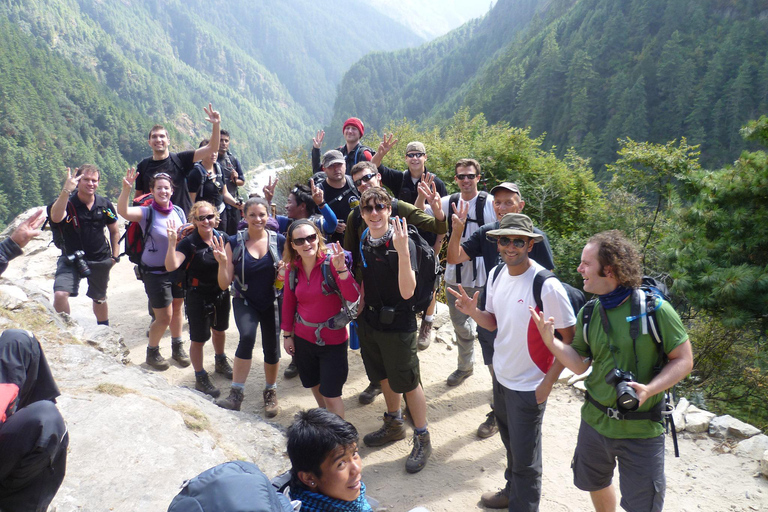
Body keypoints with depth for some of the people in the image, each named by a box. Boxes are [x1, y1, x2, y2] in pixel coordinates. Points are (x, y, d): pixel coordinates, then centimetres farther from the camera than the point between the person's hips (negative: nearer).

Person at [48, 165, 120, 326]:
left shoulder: (105, 205, -2)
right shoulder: (68, 202, -14)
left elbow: (114, 231, 13)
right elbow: (56, 218, -39)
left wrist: (115, 255, 7)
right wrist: (66, 190, -47)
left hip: (100, 260, 3)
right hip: (71, 258, -2)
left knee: (99, 299, 18)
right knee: (60, 294, -23)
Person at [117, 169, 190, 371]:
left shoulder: (179, 212, 0)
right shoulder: (147, 213, -14)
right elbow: (123, 211, -33)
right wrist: (126, 189, -48)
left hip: (177, 269, 5)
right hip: (155, 272, -5)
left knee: (177, 309, 17)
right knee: (164, 317, 1)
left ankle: (177, 347, 37)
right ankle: (152, 352, 25)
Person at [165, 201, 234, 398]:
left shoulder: (222, 238, -5)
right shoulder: (189, 243, -18)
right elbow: (171, 266, -30)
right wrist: (172, 242, -41)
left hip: (221, 293, 5)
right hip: (198, 297, -5)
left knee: (219, 329, 25)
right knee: (199, 338, 5)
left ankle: (221, 362, 50)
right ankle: (200, 378, 22)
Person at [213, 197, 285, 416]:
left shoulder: (279, 241, -4)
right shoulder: (235, 243, -6)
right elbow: (224, 284, -7)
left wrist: (285, 272, -16)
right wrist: (223, 263, -24)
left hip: (272, 302, 2)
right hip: (245, 302, -1)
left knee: (271, 347, 4)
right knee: (247, 336, -27)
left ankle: (271, 392, 31)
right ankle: (236, 394, -17)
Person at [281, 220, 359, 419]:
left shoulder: (331, 261, -18)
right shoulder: (292, 268, -4)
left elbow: (353, 296, -29)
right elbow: (288, 303, 7)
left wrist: (340, 268, -41)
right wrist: (287, 335, 11)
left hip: (333, 340, -5)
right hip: (303, 339, 5)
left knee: (331, 394, 0)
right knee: (314, 385, 23)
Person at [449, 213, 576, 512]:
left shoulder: (547, 286, -24)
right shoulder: (496, 274, -2)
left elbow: (570, 338, -17)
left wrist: (548, 382, -17)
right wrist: (472, 311, -12)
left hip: (529, 386, -7)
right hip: (501, 375, 7)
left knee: (525, 459, 6)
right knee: (511, 443, 26)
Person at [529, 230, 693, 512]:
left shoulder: (655, 309, -17)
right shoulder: (588, 313, -2)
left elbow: (683, 360, -11)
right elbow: (580, 364, 3)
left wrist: (649, 390, -26)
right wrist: (550, 339, -13)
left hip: (641, 429, -5)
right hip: (595, 422, 5)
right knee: (595, 484, 25)